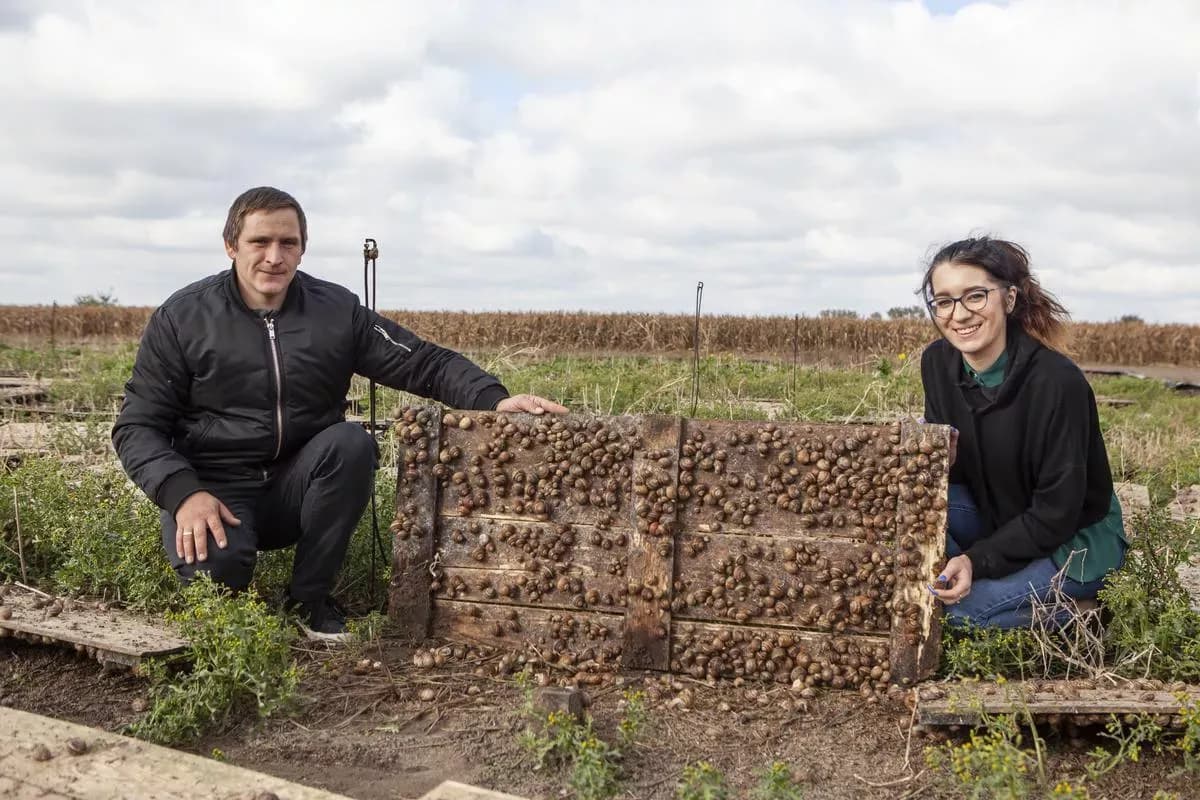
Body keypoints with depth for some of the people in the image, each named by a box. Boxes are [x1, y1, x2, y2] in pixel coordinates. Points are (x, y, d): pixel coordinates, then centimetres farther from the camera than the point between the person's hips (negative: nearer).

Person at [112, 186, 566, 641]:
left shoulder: (337, 310, 0)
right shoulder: (181, 318, -4)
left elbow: (423, 362, -3)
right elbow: (138, 425, -4)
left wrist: (493, 399, -22)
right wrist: (183, 493, -23)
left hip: (298, 485, 3)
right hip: (216, 489, -2)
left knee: (352, 442, -28)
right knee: (213, 565, -34)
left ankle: (309, 599, -10)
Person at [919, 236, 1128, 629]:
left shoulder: (1058, 382, -27)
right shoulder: (937, 363, -10)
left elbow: (1057, 511, -23)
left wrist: (979, 559, -30)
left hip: (1075, 540, -5)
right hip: (996, 521, 5)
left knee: (961, 607, -24)